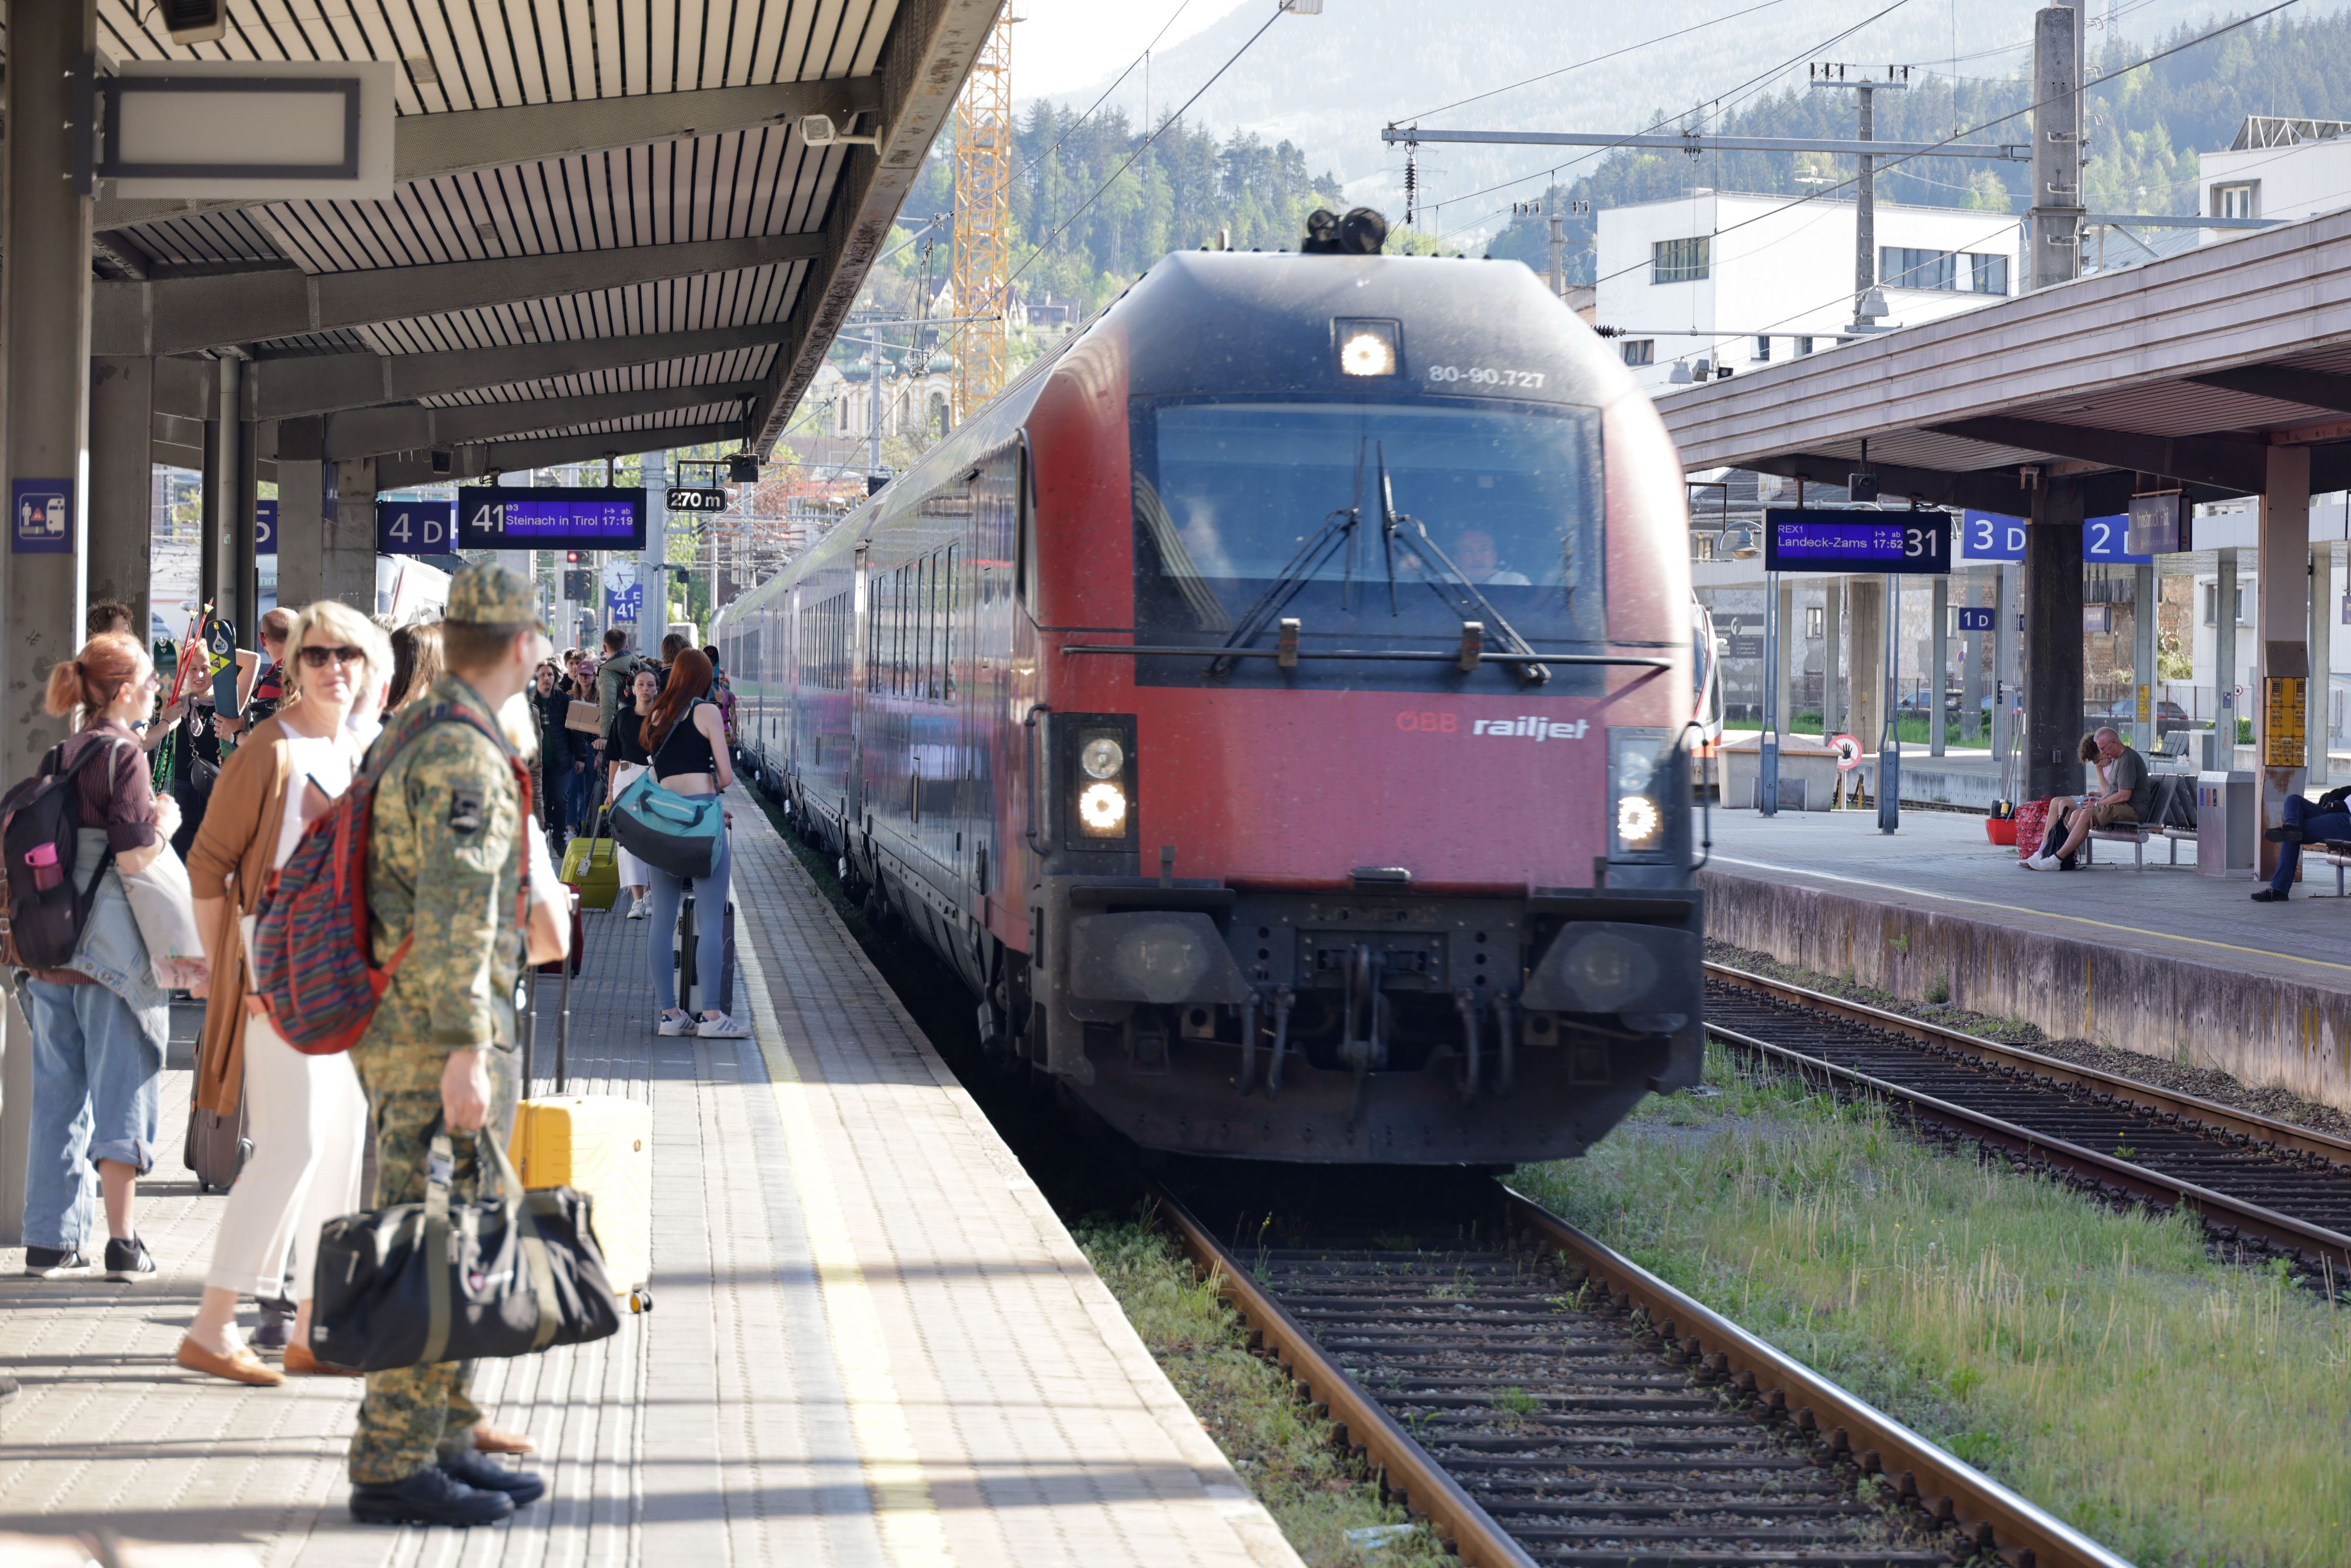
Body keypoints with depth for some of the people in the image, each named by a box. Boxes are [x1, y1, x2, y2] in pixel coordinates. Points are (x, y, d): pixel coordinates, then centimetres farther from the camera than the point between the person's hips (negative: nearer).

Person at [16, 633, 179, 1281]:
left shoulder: (63, 754, 11)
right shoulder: (123, 754, -11)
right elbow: (133, 857, -18)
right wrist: (165, 822, 2)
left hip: (50, 950, 7)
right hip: (112, 949, -7)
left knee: (59, 1094, 10)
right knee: (121, 1091, 0)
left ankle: (48, 1240, 11)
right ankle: (122, 1242, 1)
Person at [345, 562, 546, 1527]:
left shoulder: (409, 742, 15)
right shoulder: (465, 757, -16)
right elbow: (454, 913, -24)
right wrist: (464, 1053, -27)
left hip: (400, 1038, 10)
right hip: (435, 1041, -10)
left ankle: (443, 1444, 20)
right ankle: (393, 1470, -3)